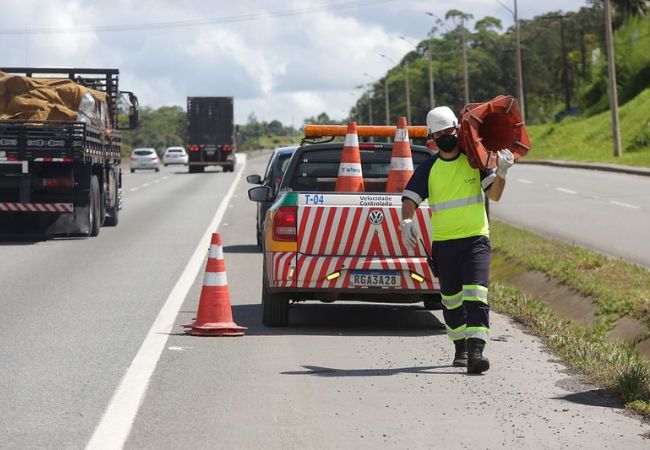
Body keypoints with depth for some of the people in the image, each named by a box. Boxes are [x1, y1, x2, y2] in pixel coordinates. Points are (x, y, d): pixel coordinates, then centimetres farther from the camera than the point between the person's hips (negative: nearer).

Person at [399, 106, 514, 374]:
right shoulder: (428, 169, 3)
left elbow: (494, 194, 0)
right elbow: (410, 198, -3)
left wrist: (501, 173, -19)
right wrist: (406, 222, -23)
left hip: (476, 239, -2)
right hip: (443, 243, 2)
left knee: (475, 295, -17)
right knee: (451, 299, 12)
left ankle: (475, 352, -27)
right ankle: (460, 346, 32)